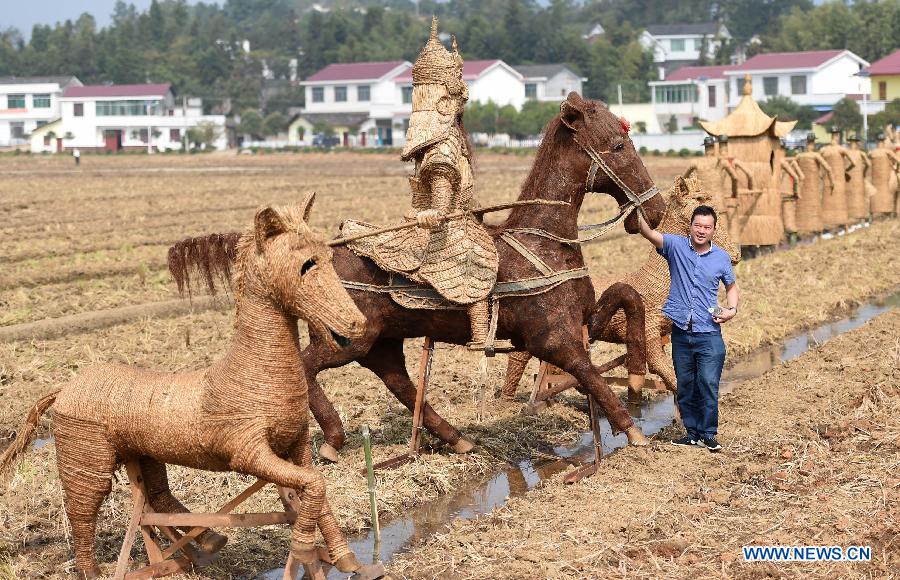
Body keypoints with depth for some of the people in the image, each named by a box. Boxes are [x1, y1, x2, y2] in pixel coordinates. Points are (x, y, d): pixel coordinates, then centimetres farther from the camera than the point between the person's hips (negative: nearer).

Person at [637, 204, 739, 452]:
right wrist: (637, 212, -33)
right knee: (685, 387, 9)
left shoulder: (721, 257, 4)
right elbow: (648, 233, -15)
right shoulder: (676, 246, 0)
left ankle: (708, 434, 4)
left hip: (709, 335, -1)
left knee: (708, 385, -7)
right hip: (681, 333, 1)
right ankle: (692, 432, 21)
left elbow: (731, 286, 19)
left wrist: (732, 309, 1)